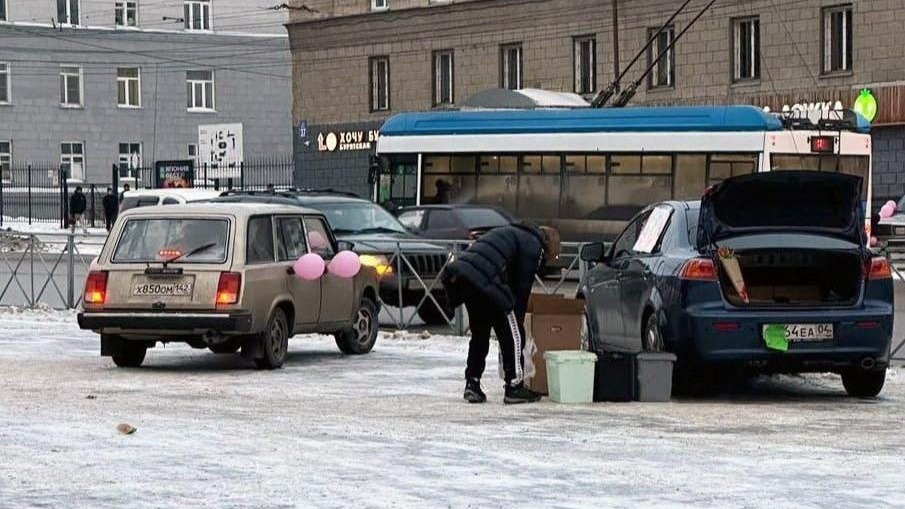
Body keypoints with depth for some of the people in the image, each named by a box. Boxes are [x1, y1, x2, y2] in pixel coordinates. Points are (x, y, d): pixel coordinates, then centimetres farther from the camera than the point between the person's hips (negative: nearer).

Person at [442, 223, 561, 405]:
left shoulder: (512, 233, 33)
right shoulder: (533, 246, 6)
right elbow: (522, 287, 3)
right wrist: (519, 319, 12)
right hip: (484, 279, -9)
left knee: (480, 333, 22)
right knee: (512, 334, 3)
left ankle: (472, 385, 21)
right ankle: (514, 387, 4)